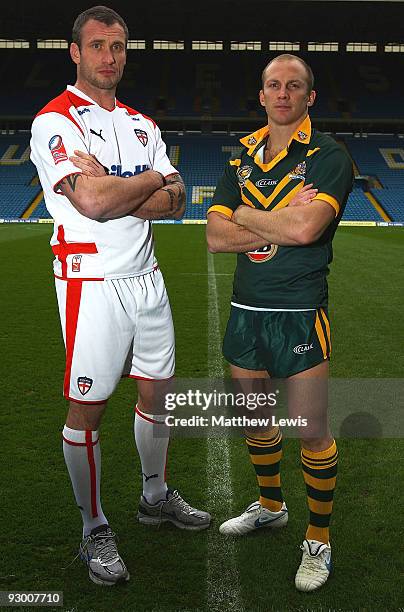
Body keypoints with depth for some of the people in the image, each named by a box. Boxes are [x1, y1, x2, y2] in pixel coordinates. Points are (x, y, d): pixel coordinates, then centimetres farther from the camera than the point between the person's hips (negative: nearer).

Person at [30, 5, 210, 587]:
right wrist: (153, 178, -5)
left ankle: (156, 496, 37)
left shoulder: (143, 125, 15)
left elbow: (175, 203, 4)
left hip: (146, 277, 7)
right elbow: (92, 202, -21)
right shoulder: (56, 120, -6)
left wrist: (113, 193, -13)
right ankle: (94, 530, 18)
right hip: (92, 283, -6)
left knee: (157, 389, 15)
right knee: (87, 408, 1)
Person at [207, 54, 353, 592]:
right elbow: (216, 237, 0)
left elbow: (305, 229, -24)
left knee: (311, 431, 1)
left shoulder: (328, 157, -6)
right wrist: (281, 227, -12)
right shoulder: (241, 158, 10)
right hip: (246, 310, 6)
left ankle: (319, 538, 23)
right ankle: (271, 506, 42)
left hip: (300, 314, -5)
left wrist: (246, 215, -8)